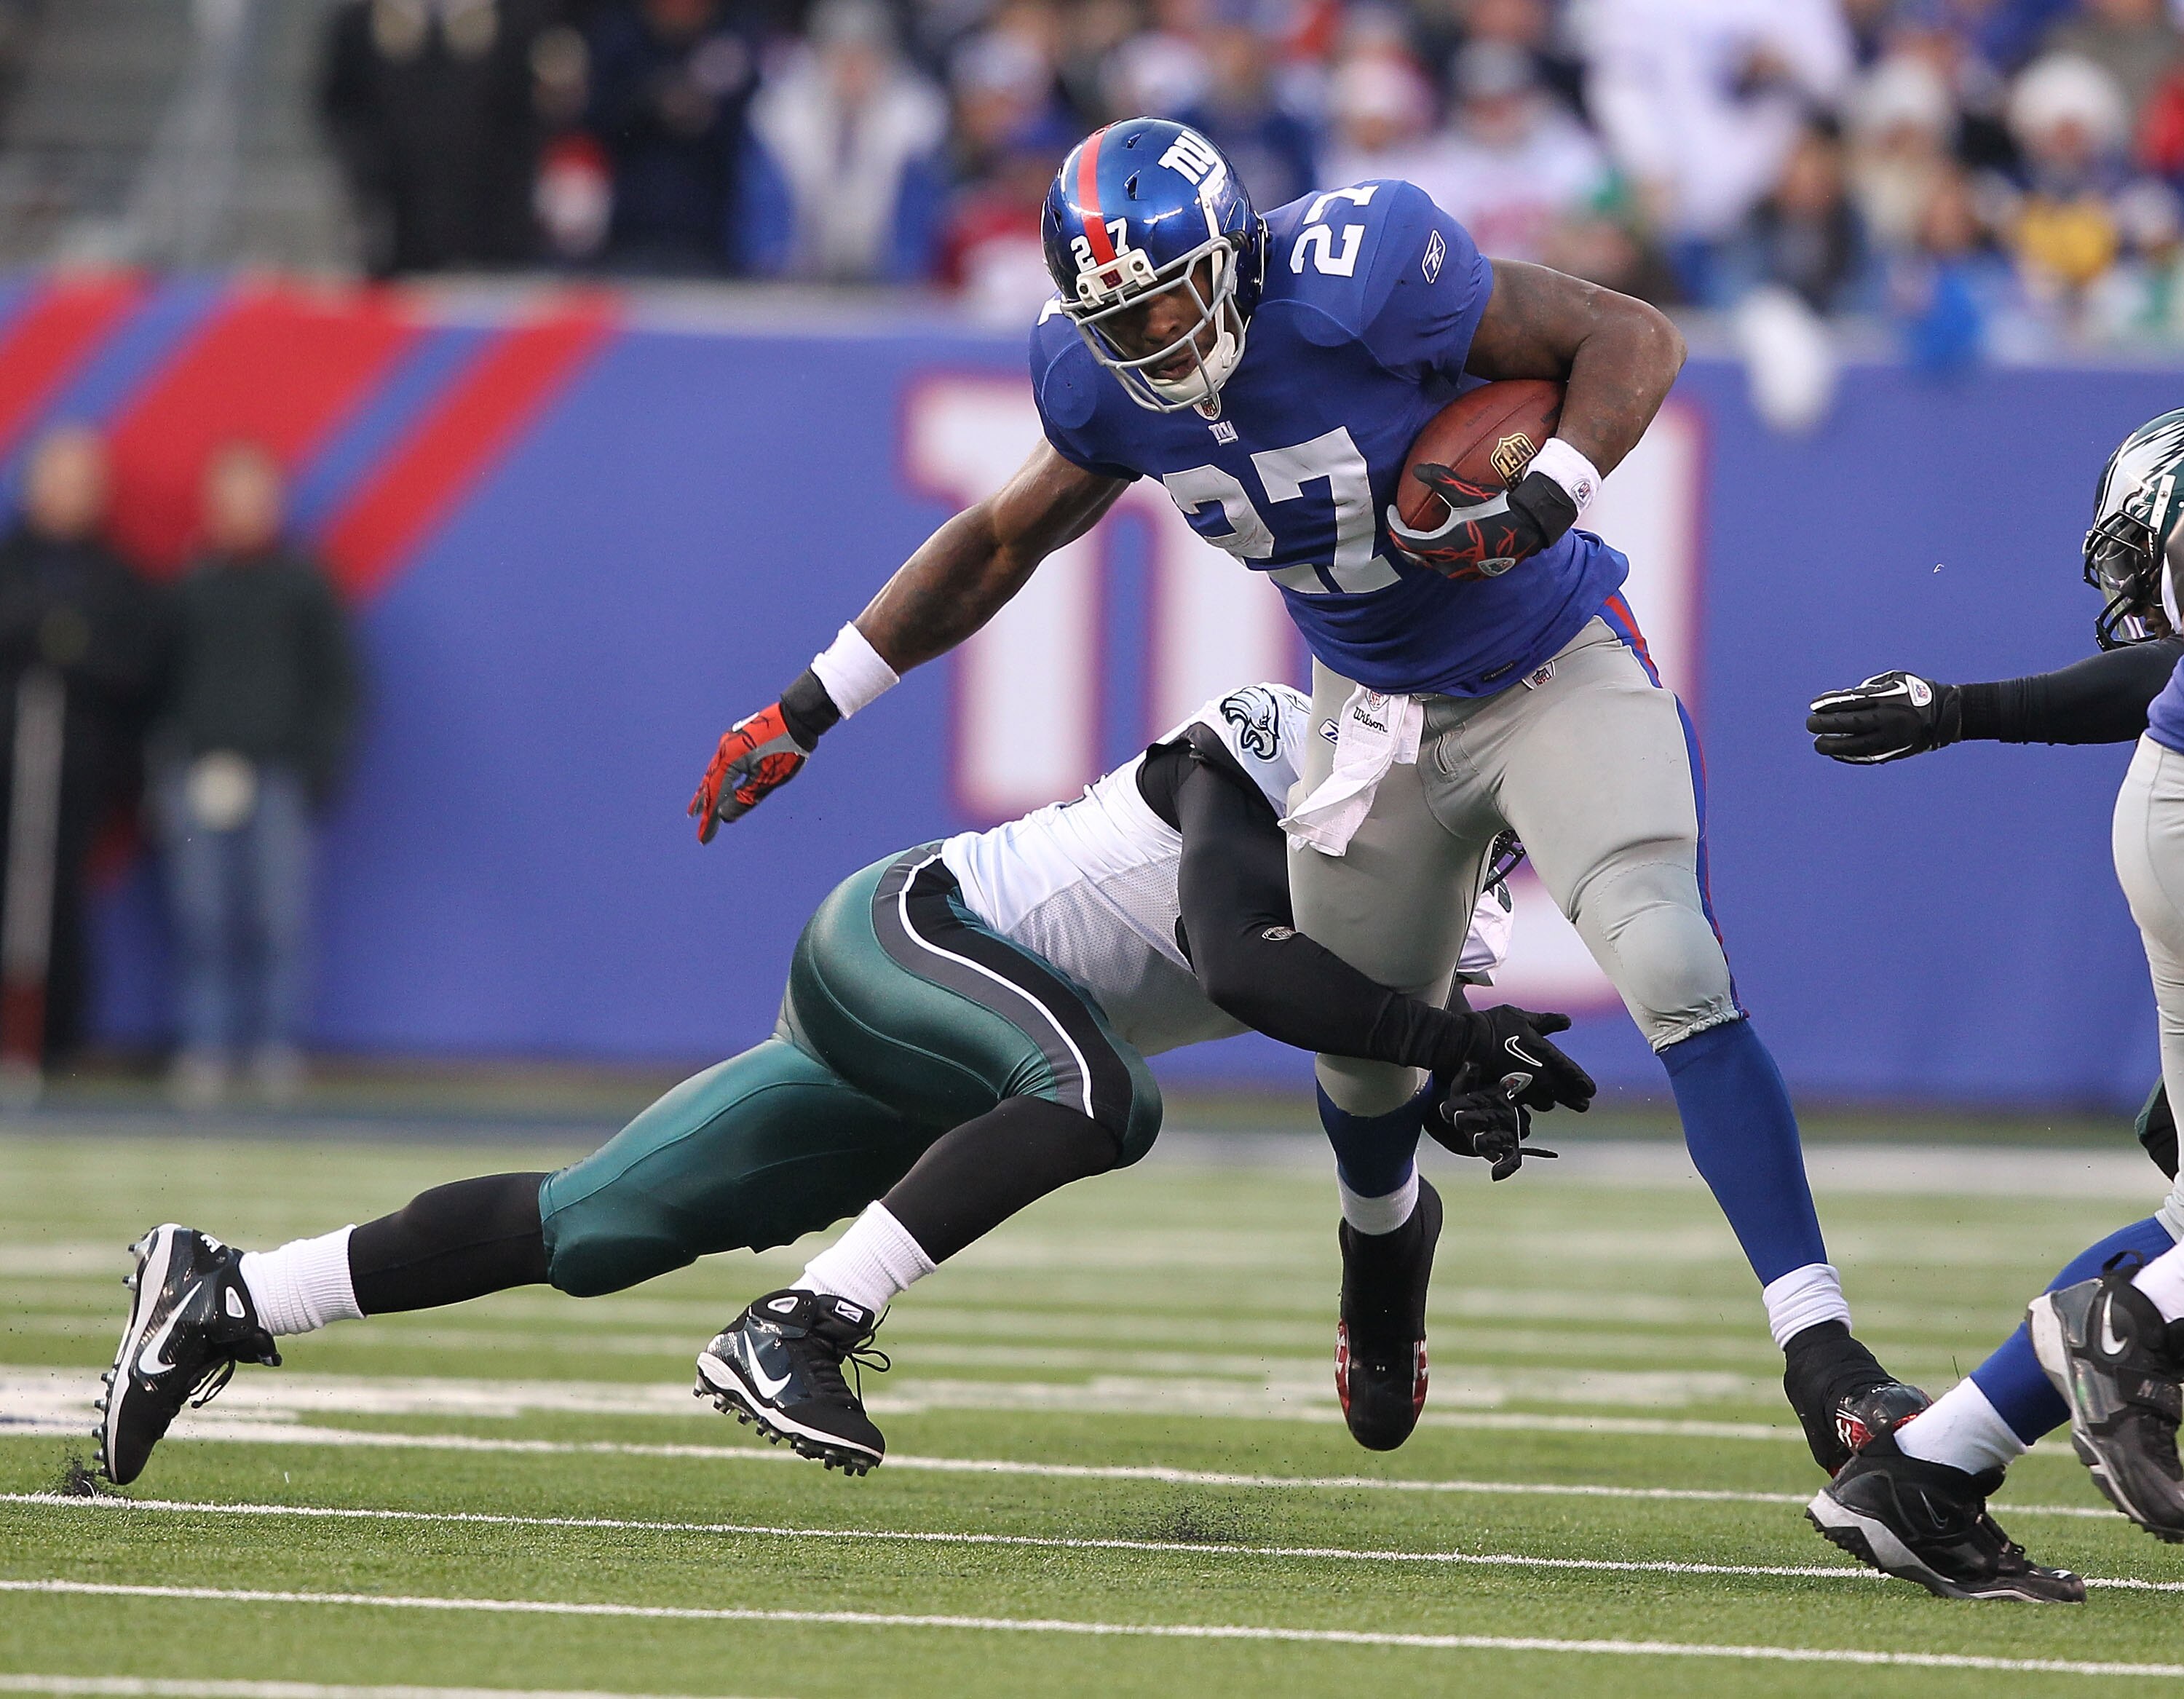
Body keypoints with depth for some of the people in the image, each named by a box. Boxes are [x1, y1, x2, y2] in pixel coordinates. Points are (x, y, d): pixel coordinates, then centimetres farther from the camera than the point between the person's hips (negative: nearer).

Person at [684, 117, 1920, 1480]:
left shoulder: (1357, 274, -30)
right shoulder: (1110, 388, -11)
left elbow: (1635, 339, -21)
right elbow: (1002, 542, 8)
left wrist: (1546, 500, -37)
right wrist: (809, 709, 9)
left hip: (1555, 675, -5)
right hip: (1380, 717, 5)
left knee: (1678, 980, -23)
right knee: (1362, 1048, 15)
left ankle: (1818, 1351, -24)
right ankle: (1385, 1239, 52)